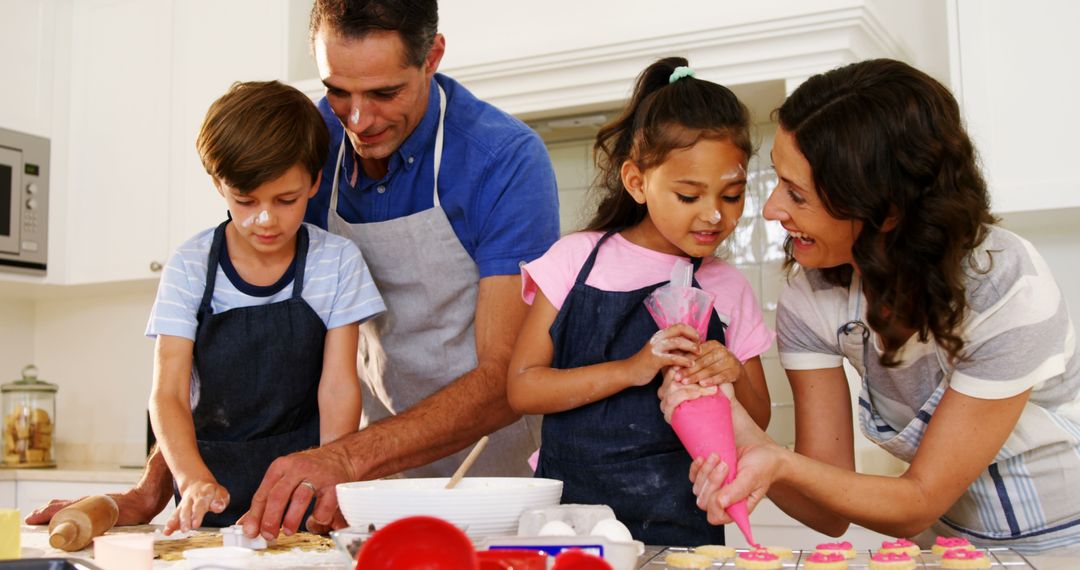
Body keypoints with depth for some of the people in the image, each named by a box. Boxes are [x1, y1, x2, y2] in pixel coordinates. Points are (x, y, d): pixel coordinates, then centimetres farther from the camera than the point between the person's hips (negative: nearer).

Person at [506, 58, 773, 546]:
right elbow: (522, 387, -4)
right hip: (573, 505, -1)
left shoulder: (728, 289, 8)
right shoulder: (578, 259, 2)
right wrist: (631, 370, -14)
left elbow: (757, 422, 15)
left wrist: (735, 377, -6)